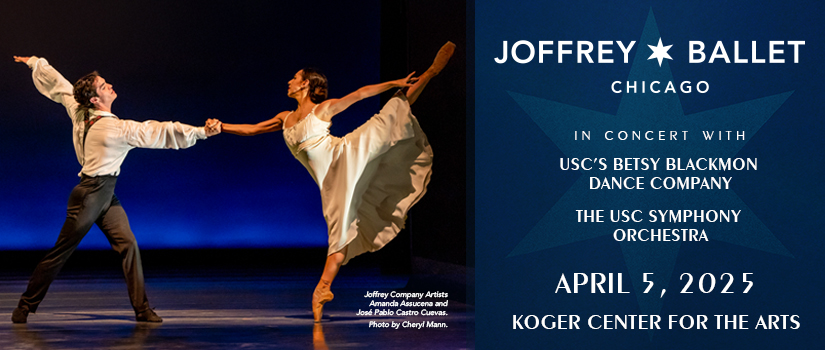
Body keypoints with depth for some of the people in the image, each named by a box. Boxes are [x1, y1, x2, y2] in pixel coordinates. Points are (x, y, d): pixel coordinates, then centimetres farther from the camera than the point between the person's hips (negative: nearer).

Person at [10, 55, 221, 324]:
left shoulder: (79, 114, 1)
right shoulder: (117, 128, -21)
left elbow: (58, 85, 14)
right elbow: (160, 132, -24)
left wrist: (34, 62, 30)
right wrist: (202, 132, -23)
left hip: (106, 196, 9)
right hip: (89, 195, -9)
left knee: (128, 244, 0)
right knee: (60, 253, 2)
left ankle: (142, 309, 0)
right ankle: (25, 306, 14)